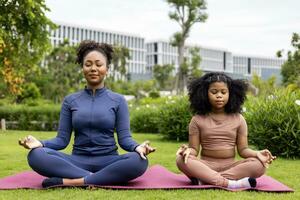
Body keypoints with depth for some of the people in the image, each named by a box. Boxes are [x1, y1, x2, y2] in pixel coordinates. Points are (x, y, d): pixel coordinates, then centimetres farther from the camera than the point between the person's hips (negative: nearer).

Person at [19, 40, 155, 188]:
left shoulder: (118, 101, 7)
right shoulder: (70, 101, 11)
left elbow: (124, 138, 0)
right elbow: (62, 139, 6)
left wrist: (137, 147, -23)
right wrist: (40, 143, -14)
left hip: (108, 162, 0)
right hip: (77, 161, 1)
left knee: (139, 161, -34)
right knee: (36, 155, -25)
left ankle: (68, 181, -30)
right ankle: (92, 178, -26)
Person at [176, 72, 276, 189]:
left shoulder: (238, 119, 6)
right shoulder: (198, 119, 3)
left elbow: (243, 149, 4)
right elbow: (194, 149, -1)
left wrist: (257, 153, -17)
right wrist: (189, 150, -25)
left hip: (230, 166, 2)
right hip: (206, 166, -1)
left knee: (259, 165, -27)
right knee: (181, 160, -31)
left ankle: (204, 179, -32)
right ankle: (229, 183, -38)